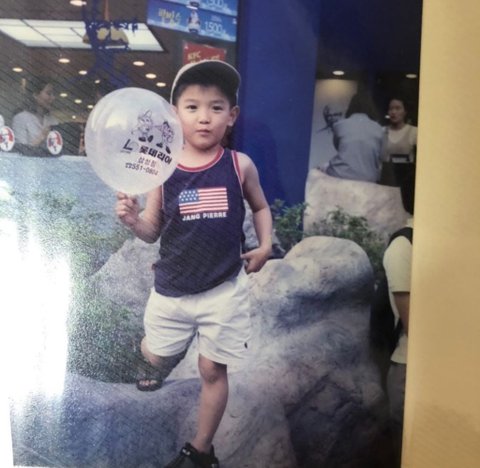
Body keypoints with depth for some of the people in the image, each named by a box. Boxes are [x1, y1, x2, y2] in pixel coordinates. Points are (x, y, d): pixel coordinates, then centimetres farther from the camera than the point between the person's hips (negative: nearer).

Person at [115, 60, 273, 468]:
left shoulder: (239, 166, -7)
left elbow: (261, 207, 11)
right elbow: (153, 231, -1)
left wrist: (265, 246, -3)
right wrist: (133, 220, -22)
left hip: (223, 289, -1)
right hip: (171, 289, 2)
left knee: (212, 370, 8)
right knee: (154, 355, 21)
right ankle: (163, 370, 61)